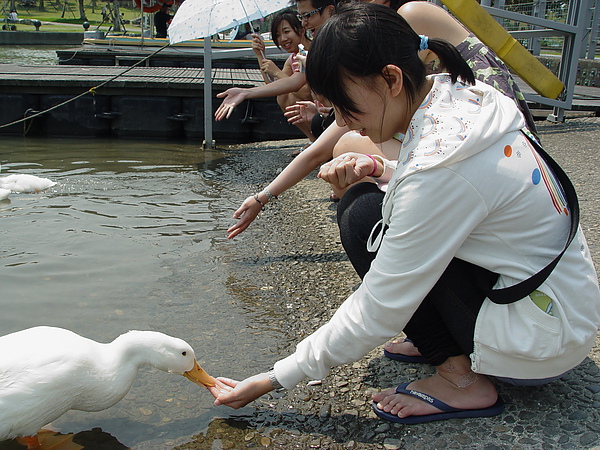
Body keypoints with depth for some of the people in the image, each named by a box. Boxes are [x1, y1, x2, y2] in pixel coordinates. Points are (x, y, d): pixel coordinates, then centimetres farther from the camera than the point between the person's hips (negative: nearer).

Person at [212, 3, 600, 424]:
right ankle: (450, 345, 7)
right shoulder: (456, 93, -4)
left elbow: (376, 314, -24)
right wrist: (372, 174, -5)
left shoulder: (439, 167, -29)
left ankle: (461, 377, -8)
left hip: (547, 341, -8)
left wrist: (277, 378, -14)